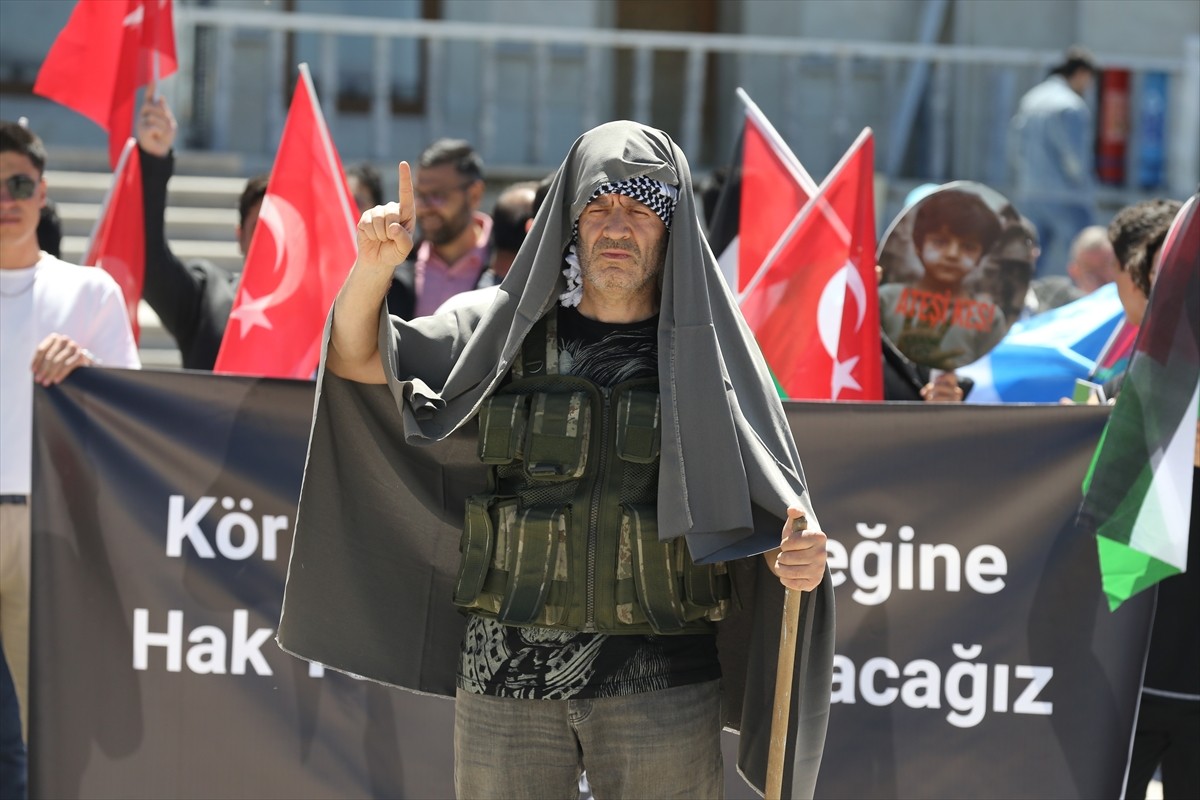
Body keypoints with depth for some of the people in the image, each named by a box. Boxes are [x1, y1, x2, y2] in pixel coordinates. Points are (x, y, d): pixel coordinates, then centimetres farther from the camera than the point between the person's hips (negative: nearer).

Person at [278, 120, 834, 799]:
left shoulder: (706, 352, 4)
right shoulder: (506, 332, 8)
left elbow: (769, 513, 2)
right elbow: (354, 358, 8)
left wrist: (798, 555, -22)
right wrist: (376, 263, -11)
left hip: (660, 684, -1)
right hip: (508, 675, 1)